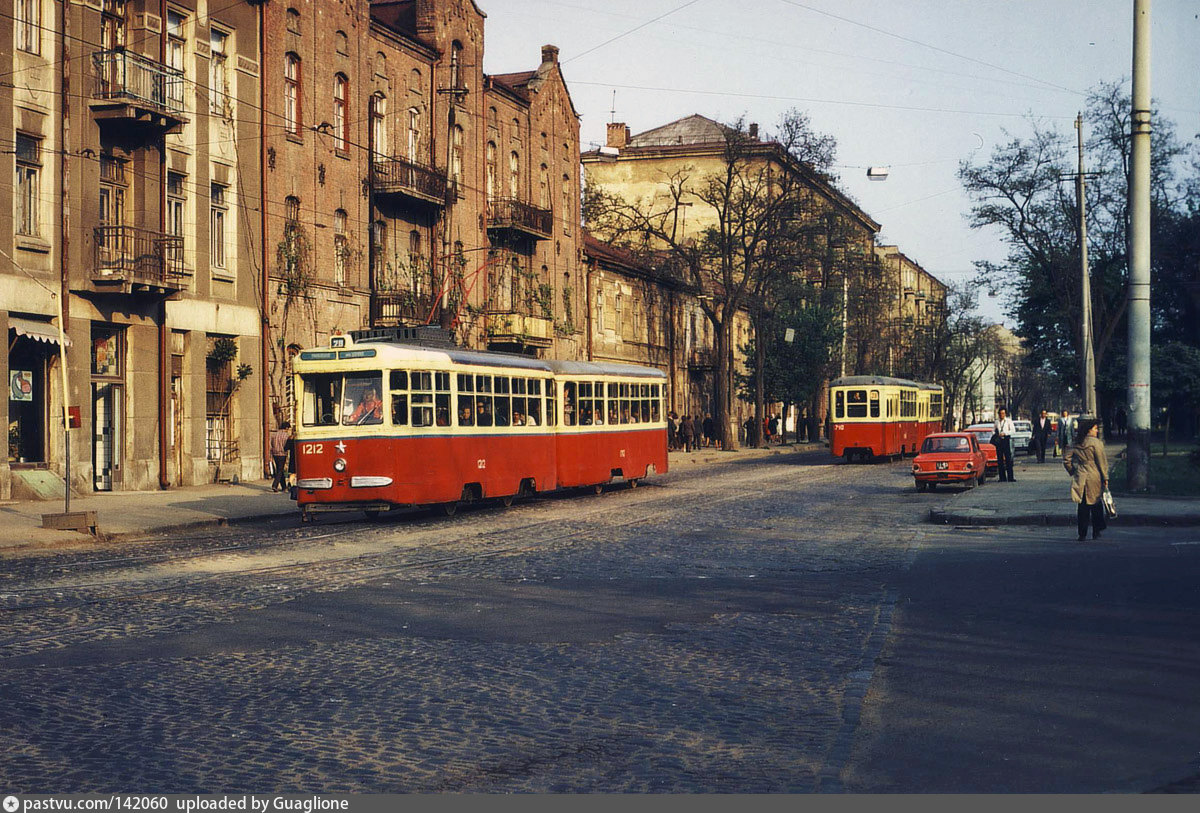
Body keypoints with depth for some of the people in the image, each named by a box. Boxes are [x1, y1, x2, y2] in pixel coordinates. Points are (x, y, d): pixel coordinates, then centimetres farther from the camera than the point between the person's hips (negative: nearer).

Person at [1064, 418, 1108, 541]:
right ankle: (1096, 532, 13)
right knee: (1096, 505, 10)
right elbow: (1101, 461, -9)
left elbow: (1066, 459, 6)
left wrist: (1072, 472, 17)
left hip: (1080, 478, 4)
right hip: (1094, 478, -4)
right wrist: (1105, 478, -3)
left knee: (1083, 506, 7)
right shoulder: (1096, 443, -10)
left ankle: (1082, 534, 5)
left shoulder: (1076, 444, 5)